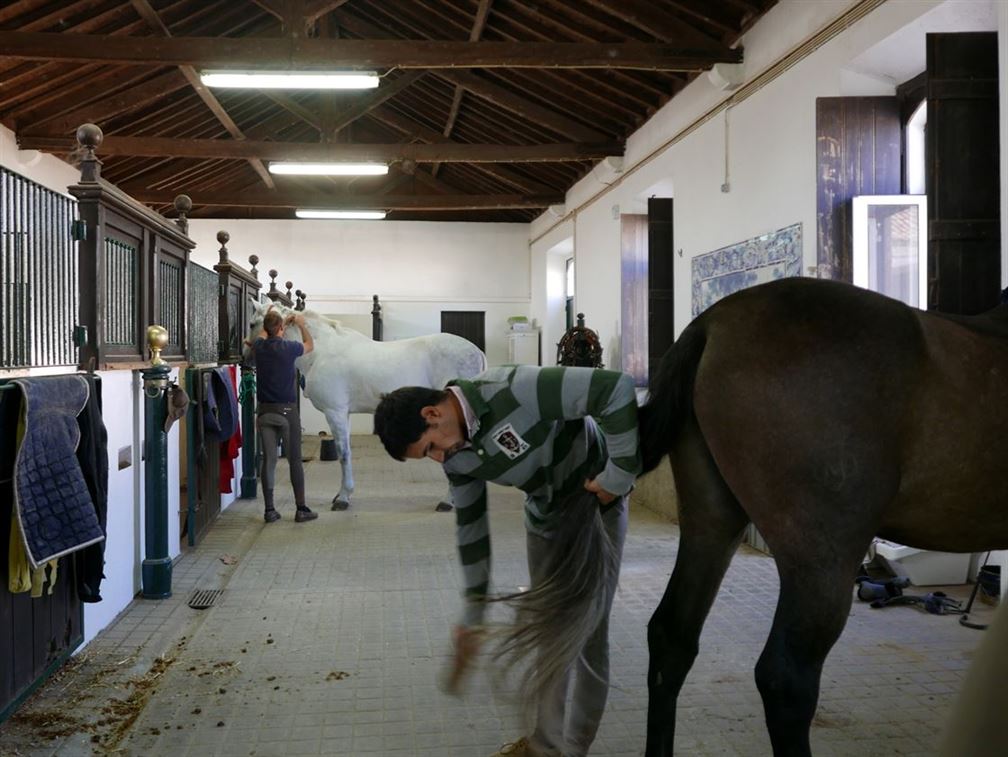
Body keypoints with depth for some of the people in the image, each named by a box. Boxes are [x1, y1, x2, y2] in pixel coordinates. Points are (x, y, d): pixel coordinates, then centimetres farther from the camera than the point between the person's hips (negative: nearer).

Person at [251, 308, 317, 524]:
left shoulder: (259, 348, 1)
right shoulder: (289, 348, -10)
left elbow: (263, 335, 27)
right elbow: (310, 346, 13)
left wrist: (284, 321, 39)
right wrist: (301, 325, 27)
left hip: (264, 411, 4)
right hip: (286, 410, -4)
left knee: (268, 460, 7)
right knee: (295, 460, 3)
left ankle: (269, 510, 8)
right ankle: (301, 509, 6)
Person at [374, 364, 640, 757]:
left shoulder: (517, 391, -35)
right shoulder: (457, 454, -11)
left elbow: (617, 388, -37)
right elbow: (471, 528, -2)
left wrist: (618, 475, -31)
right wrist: (473, 615, 0)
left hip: (597, 503, -6)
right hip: (545, 518, 7)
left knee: (588, 629, -2)